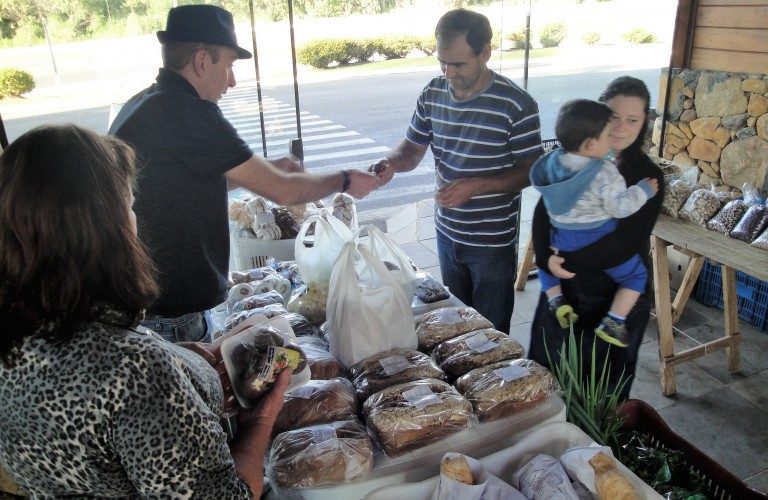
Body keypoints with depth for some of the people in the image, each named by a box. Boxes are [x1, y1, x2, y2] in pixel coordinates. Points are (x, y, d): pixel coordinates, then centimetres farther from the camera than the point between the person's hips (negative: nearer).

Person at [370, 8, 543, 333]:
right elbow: (412, 149, 6)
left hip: (493, 242, -5)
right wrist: (392, 163, -17)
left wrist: (476, 186, -26)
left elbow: (530, 171, -12)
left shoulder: (516, 105, -18)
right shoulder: (432, 94, -2)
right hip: (447, 233, 5)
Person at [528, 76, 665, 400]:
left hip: (617, 299, -3)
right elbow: (543, 212, -6)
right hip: (561, 289, 4)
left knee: (603, 391, 14)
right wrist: (547, 257, -23)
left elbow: (625, 244, -21)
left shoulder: (648, 177, -13)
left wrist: (567, 259, -23)